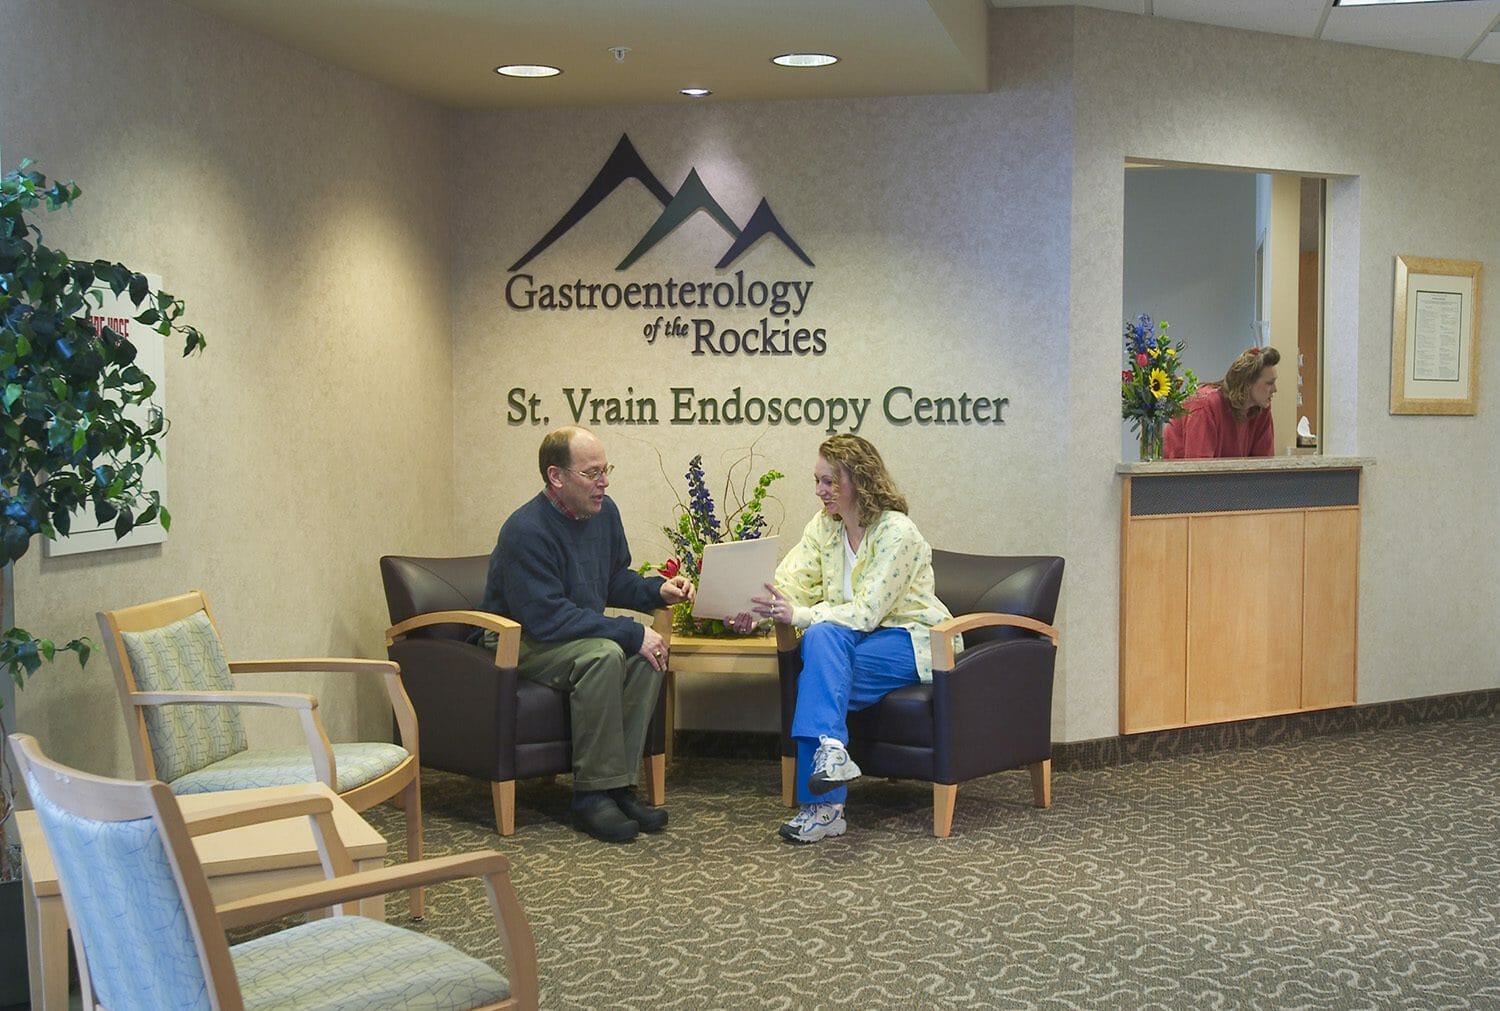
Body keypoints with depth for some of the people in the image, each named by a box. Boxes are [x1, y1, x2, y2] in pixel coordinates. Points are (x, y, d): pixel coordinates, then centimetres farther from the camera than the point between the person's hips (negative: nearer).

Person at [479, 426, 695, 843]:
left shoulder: (604, 512, 3)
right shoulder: (525, 531, -24)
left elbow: (615, 579, 19)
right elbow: (547, 619, -29)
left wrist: (659, 589, -2)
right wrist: (630, 632, -29)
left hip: (577, 634, 8)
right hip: (519, 644, -8)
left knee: (648, 653, -19)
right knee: (604, 654, -33)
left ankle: (621, 785, -17)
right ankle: (592, 794, -26)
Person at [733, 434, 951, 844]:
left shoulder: (897, 533, -16)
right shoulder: (823, 525, 6)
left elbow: (866, 612, -23)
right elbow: (789, 582, -5)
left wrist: (798, 615, -34)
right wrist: (755, 609, -27)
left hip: (912, 642, -6)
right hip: (852, 640, 6)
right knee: (821, 637, -30)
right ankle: (831, 747, -39)